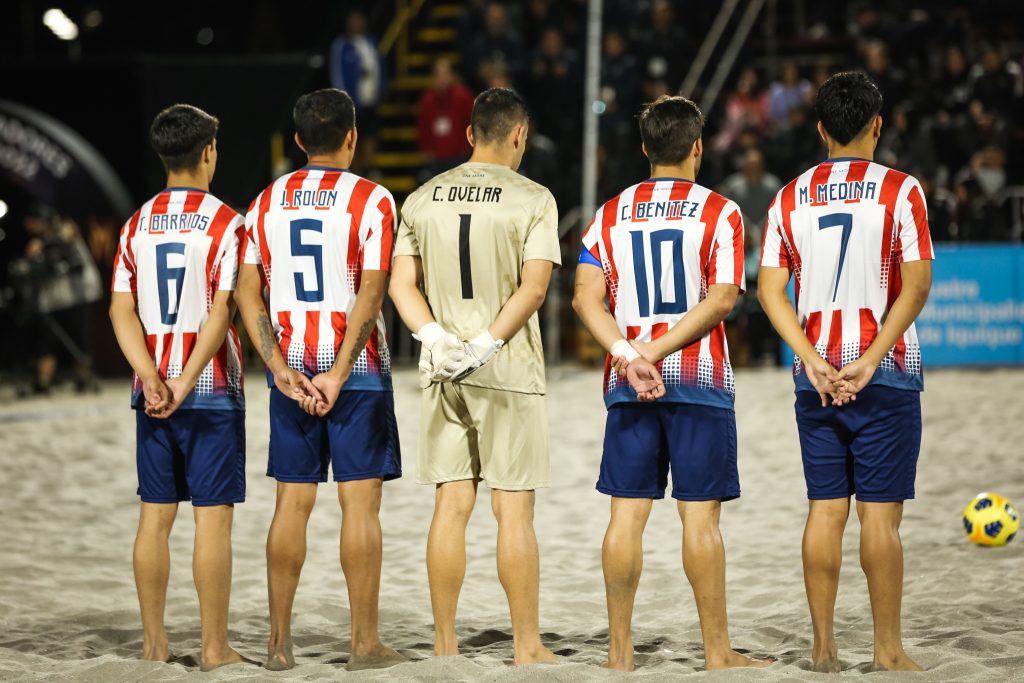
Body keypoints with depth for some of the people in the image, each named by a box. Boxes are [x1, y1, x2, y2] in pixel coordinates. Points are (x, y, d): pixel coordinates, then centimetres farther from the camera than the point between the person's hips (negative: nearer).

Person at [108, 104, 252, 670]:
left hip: (152, 392, 5)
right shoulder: (224, 223, -8)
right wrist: (184, 385, -16)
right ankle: (214, 648, 1)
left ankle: (154, 642, 14)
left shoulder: (137, 225, 8)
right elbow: (221, 311, -16)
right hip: (212, 390, -5)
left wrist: (152, 378, -6)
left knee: (155, 516, 10)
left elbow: (121, 311, 1)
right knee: (212, 517, -1)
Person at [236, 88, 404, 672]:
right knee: (361, 499, 0)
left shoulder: (268, 202, 8)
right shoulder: (371, 200, -6)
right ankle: (366, 644, 2)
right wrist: (340, 374, -14)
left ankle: (280, 642, 11)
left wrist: (282, 370, -1)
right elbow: (370, 295, -14)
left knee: (293, 501, 8)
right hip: (356, 368, -4)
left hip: (292, 368, 4)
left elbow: (247, 293, 2)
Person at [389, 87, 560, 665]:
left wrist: (435, 336, -7)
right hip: (509, 374, -4)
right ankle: (528, 647, 5)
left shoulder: (423, 199, 9)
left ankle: (445, 645, 11)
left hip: (443, 372, 4)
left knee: (451, 505, 8)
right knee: (514, 509, 0)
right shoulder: (532, 199, -5)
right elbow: (534, 286, -14)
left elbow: (402, 283, 3)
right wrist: (487, 344, -15)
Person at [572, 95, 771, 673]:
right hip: (701, 384, -3)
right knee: (701, 516, 0)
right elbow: (722, 300, -13)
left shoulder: (612, 214, 9)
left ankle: (620, 649, 8)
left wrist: (629, 355, -11)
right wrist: (658, 352, -13)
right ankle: (717, 651, 5)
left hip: (627, 387, 3)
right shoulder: (719, 212, -2)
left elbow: (586, 296, -2)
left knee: (627, 513, 5)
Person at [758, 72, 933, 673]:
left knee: (826, 510, 7)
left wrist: (814, 360, -4)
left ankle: (824, 646, 9)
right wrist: (871, 360, -13)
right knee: (880, 513, 0)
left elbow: (770, 288, 1)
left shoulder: (791, 197, 7)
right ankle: (888, 649, 4)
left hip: (816, 375, 4)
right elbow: (917, 286, -12)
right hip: (887, 375, -4)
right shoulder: (899, 190, -4)